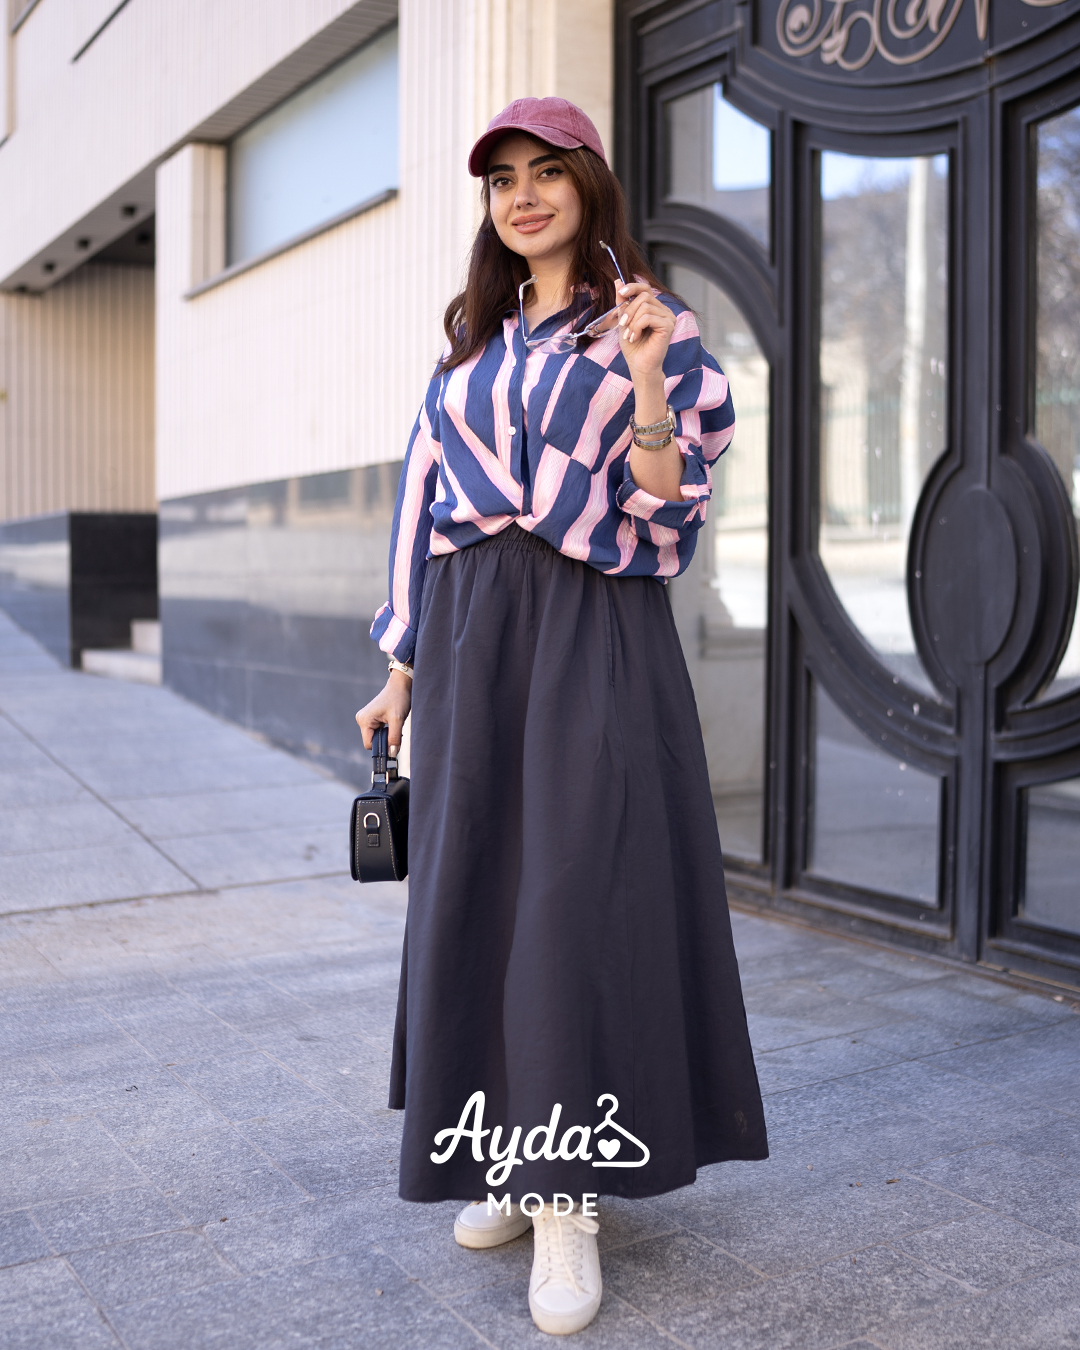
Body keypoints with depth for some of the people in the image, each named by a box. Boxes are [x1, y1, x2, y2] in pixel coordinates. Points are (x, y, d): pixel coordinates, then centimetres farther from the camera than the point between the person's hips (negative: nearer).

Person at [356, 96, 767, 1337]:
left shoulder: (649, 327, 4)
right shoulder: (472, 345, 18)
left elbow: (666, 507, -4)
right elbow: (429, 501, 16)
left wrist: (647, 383, -20)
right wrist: (404, 665, 13)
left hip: (593, 629, -5)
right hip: (470, 631, 5)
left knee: (579, 891, -8)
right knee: (473, 892, 5)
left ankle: (570, 1196, 0)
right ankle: (510, 1158, 19)